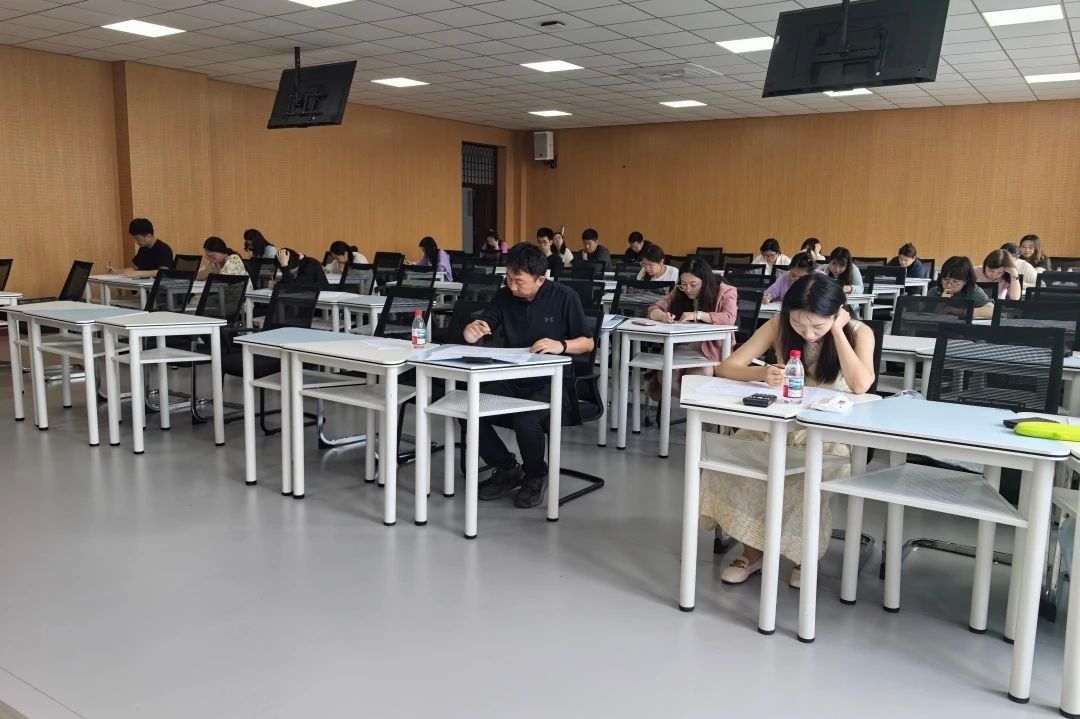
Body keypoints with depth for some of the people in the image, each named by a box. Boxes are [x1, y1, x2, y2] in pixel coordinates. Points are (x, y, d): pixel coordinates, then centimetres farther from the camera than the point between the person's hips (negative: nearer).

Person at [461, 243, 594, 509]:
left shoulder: (564, 297, -5)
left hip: (551, 382, -4)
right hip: (510, 379, 4)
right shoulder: (504, 296, 6)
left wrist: (561, 345, -22)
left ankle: (536, 475, -1)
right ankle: (507, 468, 4)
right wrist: (472, 330, -21)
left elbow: (588, 343, -1)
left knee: (525, 419, -34)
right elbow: (473, 336, 4)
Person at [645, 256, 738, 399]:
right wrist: (663, 316, -20)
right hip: (682, 348, 3)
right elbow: (654, 310, 5)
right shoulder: (680, 292, 8)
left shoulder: (725, 291, -2)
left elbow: (730, 318, -20)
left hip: (711, 350, -3)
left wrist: (697, 315, -28)